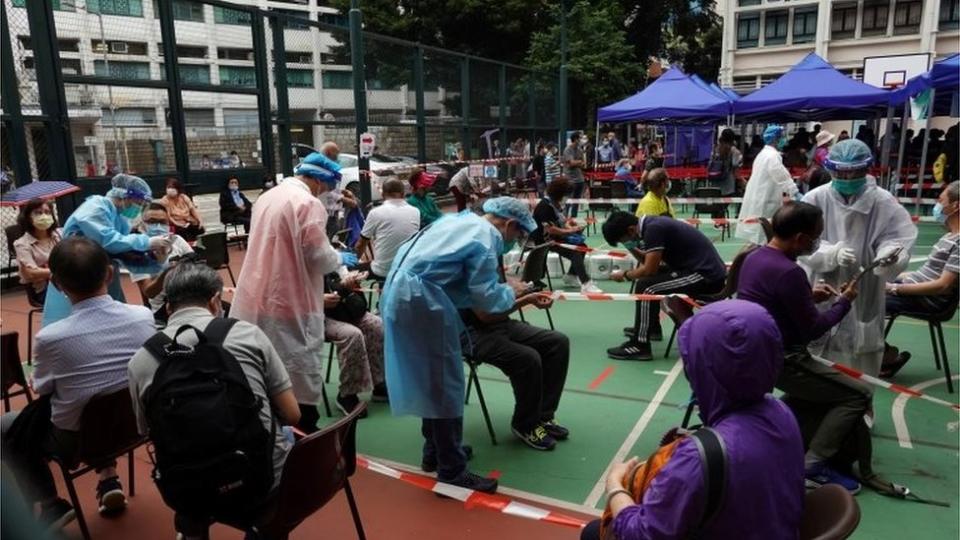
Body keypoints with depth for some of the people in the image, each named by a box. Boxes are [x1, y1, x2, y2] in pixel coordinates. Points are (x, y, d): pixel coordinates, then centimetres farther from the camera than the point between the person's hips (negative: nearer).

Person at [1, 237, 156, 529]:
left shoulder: (50, 337, -26)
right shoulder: (144, 316, -18)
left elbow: (42, 389, -6)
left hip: (76, 439, -3)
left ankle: (53, 508, 25)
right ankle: (109, 477, 26)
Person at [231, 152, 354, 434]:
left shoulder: (267, 196, 11)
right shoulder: (309, 203, -16)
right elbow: (320, 258, -17)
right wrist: (340, 258, 4)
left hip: (256, 298, 8)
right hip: (290, 303, -8)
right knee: (301, 373, 3)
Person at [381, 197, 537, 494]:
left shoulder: (460, 219, 21)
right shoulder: (487, 238, -6)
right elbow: (485, 297, -9)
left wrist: (501, 289, 23)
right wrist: (511, 291, 10)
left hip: (399, 292, 10)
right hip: (421, 300, -10)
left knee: (428, 379, 20)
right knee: (446, 384, -2)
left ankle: (435, 450, 33)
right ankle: (451, 471, 7)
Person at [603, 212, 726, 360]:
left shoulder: (653, 228, -19)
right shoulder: (651, 223, 8)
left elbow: (649, 269, -19)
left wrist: (625, 275, -3)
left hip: (707, 275, -10)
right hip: (706, 269, 10)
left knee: (645, 286, -17)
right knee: (651, 279, 21)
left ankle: (639, 346, -10)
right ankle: (651, 327, 35)